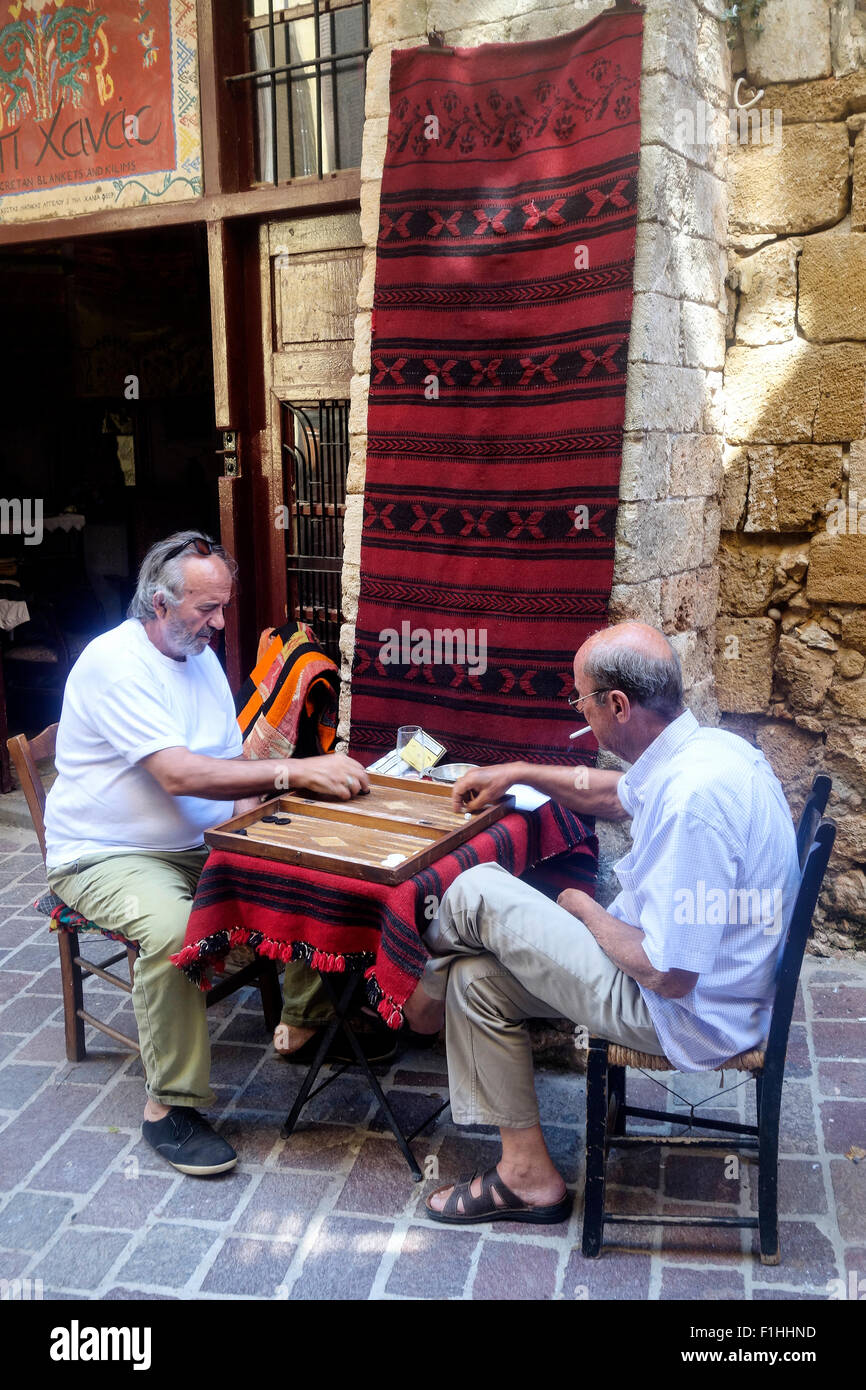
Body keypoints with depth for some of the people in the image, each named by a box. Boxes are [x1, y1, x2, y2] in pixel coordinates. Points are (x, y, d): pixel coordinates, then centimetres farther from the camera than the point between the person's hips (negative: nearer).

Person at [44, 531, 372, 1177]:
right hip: (108, 856, -7)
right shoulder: (114, 662, -18)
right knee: (174, 930, -36)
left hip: (198, 846, 8)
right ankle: (170, 1107, -18)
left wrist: (246, 809, -10)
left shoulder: (202, 656, 9)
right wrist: (295, 770, -31)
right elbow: (179, 773, -28)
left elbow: (231, 762, 12)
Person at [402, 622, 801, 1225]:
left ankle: (424, 988, 24)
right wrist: (520, 773, 24)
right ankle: (529, 1174, 21)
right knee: (475, 979, 10)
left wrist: (583, 909, -12)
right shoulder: (705, 746, -1)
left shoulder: (691, 798, -33)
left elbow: (668, 974, -30)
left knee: (478, 892, -10)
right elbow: (618, 795, 23)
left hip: (685, 1014, -10)